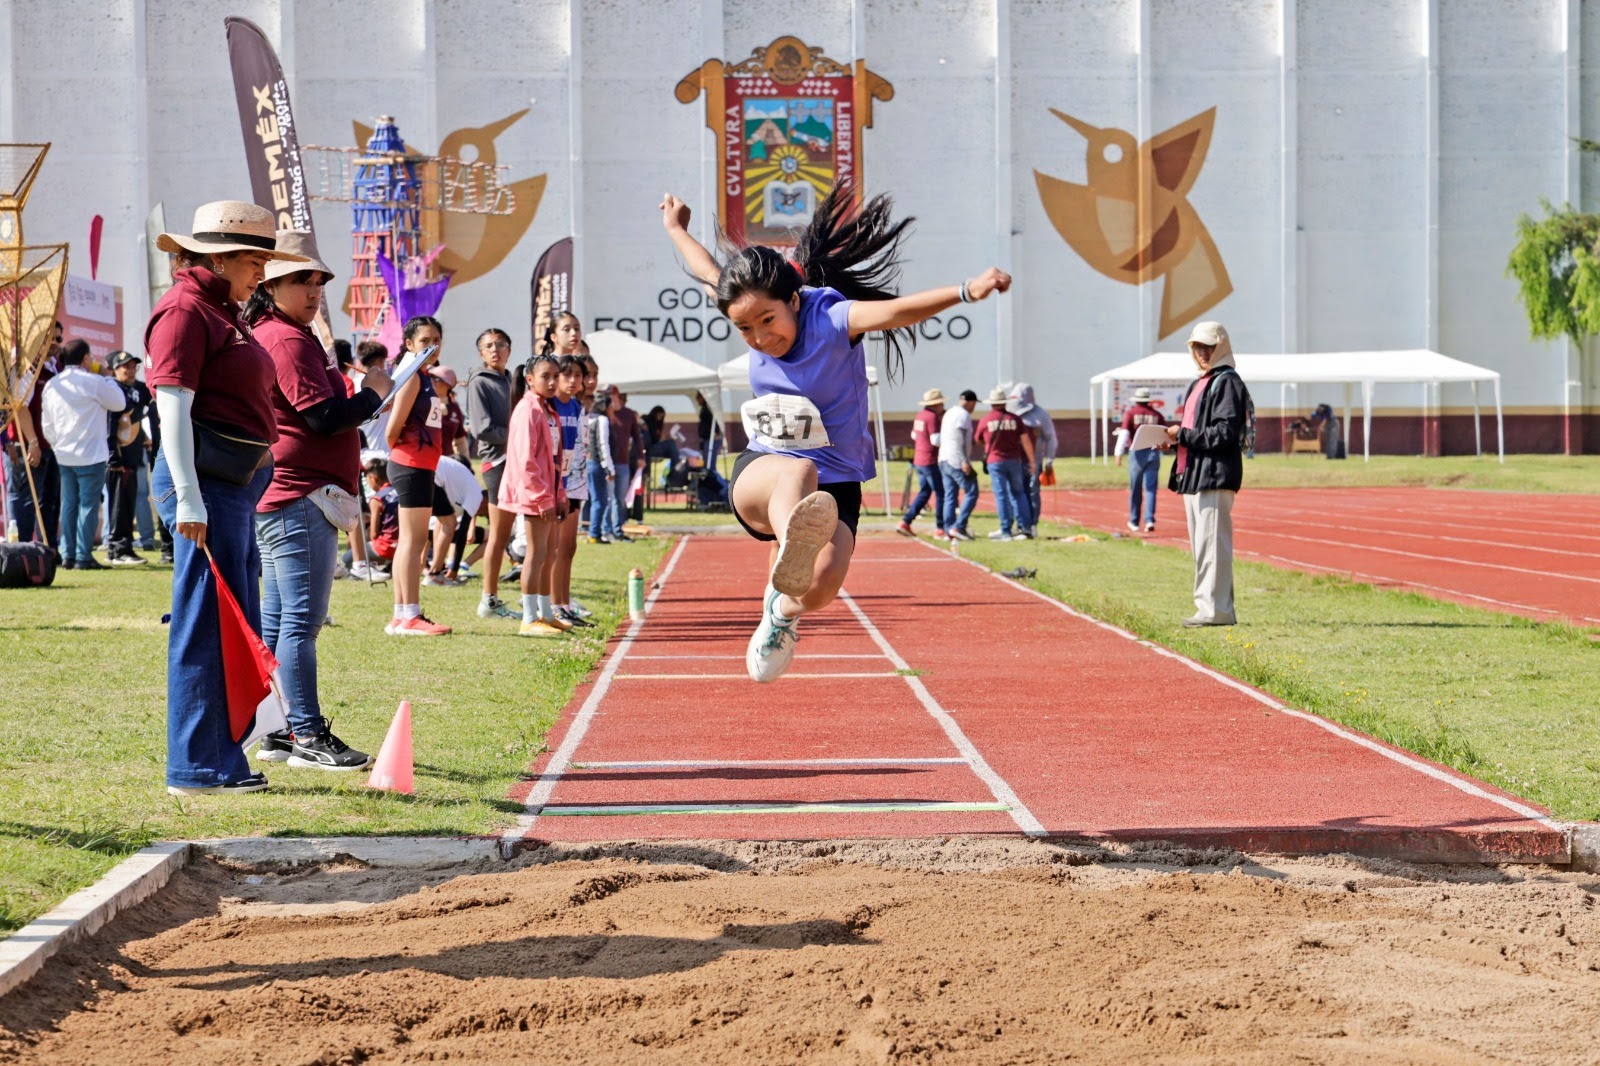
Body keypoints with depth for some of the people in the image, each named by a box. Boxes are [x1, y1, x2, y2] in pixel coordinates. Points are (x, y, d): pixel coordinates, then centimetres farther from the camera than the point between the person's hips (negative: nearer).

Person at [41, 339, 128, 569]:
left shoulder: (51, 385, 7)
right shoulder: (94, 382, -12)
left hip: (64, 455, 6)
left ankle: (68, 555, 10)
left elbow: (47, 425, 11)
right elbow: (120, 403, 0)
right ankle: (83, 557, -5)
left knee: (69, 504, 11)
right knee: (88, 504, -3)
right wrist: (107, 379, 11)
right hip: (91, 455, -6)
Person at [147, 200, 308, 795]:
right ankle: (198, 767, -1)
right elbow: (173, 406, -17)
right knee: (209, 625, -7)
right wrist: (188, 498, -22)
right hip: (206, 481, -10)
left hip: (235, 484, 10)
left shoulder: (221, 312, 20)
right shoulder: (185, 310, -10)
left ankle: (222, 760, 20)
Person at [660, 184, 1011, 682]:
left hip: (835, 486, -2)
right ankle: (792, 544, -74)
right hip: (760, 475, 2)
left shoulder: (829, 319, -18)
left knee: (822, 585, -28)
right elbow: (710, 272, 22)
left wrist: (965, 292, -57)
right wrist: (676, 229, 40)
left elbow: (891, 312, -39)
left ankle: (781, 612, 10)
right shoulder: (754, 313, -2)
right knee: (797, 472, -38)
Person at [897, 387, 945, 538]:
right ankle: (940, 529, -2)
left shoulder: (920, 415, 10)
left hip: (918, 461, 9)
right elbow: (936, 440, -22)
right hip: (930, 462, -9)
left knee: (924, 493, 16)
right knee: (941, 494, -2)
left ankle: (905, 523, 11)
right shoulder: (932, 417, -16)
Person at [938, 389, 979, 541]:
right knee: (971, 493, -6)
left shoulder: (949, 413, 19)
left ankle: (948, 531, 5)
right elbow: (960, 440, -18)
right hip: (957, 460, -9)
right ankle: (959, 527, -13)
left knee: (950, 496, 9)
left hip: (943, 460, 9)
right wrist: (965, 461, -22)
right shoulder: (963, 415, -9)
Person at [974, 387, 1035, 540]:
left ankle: (1006, 531, -1)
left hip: (995, 462, -2)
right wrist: (1032, 461, 5)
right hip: (1014, 460, 2)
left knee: (1001, 496, 0)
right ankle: (1025, 527, 11)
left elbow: (978, 440, 11)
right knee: (1018, 493, 13)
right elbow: (1026, 440, -2)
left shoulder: (985, 421, -4)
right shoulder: (1014, 419, -1)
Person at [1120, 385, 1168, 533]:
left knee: (1135, 489, 9)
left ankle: (1134, 521, 17)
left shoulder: (1131, 413, 0)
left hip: (1137, 453, -1)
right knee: (1150, 488, 1)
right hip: (1154, 453, 1)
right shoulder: (1157, 415, 5)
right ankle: (1149, 520, -12)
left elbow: (1125, 433, -8)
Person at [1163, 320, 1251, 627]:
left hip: (1215, 475, -10)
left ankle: (1216, 609, -10)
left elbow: (1225, 432, -17)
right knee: (1202, 545, 12)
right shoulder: (1199, 384, 21)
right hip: (1194, 475, 10)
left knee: (1212, 544, -11)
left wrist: (1183, 435, -15)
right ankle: (1210, 606, 17)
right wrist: (1174, 438, 7)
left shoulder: (1227, 382, -9)